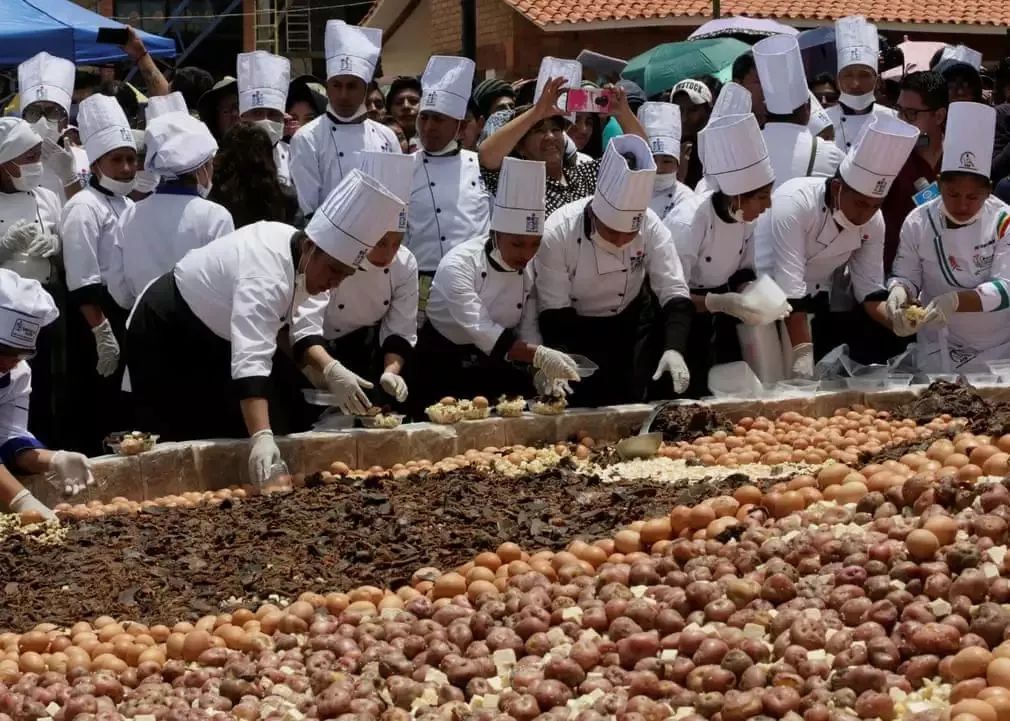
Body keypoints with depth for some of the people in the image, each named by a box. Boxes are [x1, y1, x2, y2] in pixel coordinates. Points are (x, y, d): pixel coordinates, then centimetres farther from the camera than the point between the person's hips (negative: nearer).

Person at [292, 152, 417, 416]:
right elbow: (304, 328, -41)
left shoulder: (405, 264, -13)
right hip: (316, 358, -4)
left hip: (362, 350, 5)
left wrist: (390, 371, -31)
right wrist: (333, 371, -57)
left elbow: (401, 331, -11)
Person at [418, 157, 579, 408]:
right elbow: (481, 329, -35)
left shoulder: (531, 267, -7)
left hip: (495, 365, 5)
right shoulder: (458, 265, -25)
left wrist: (544, 369, -26)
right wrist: (539, 355, -46)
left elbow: (529, 328, -7)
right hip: (443, 365, -5)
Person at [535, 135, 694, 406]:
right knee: (584, 404, -12)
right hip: (575, 331, -2)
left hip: (630, 325, 2)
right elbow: (554, 312, -23)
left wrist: (674, 349, -36)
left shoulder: (652, 228, -19)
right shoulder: (558, 233, -26)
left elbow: (675, 294, -19)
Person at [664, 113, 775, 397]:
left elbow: (742, 272, 3)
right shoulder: (687, 223, -30)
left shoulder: (745, 218, -9)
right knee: (688, 393, -9)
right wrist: (719, 302, -40)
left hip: (714, 320, 6)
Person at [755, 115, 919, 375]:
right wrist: (803, 356, -34)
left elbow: (869, 290, -4)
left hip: (815, 304, 6)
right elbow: (789, 287, -30)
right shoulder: (795, 203, -26)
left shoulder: (873, 222, -7)